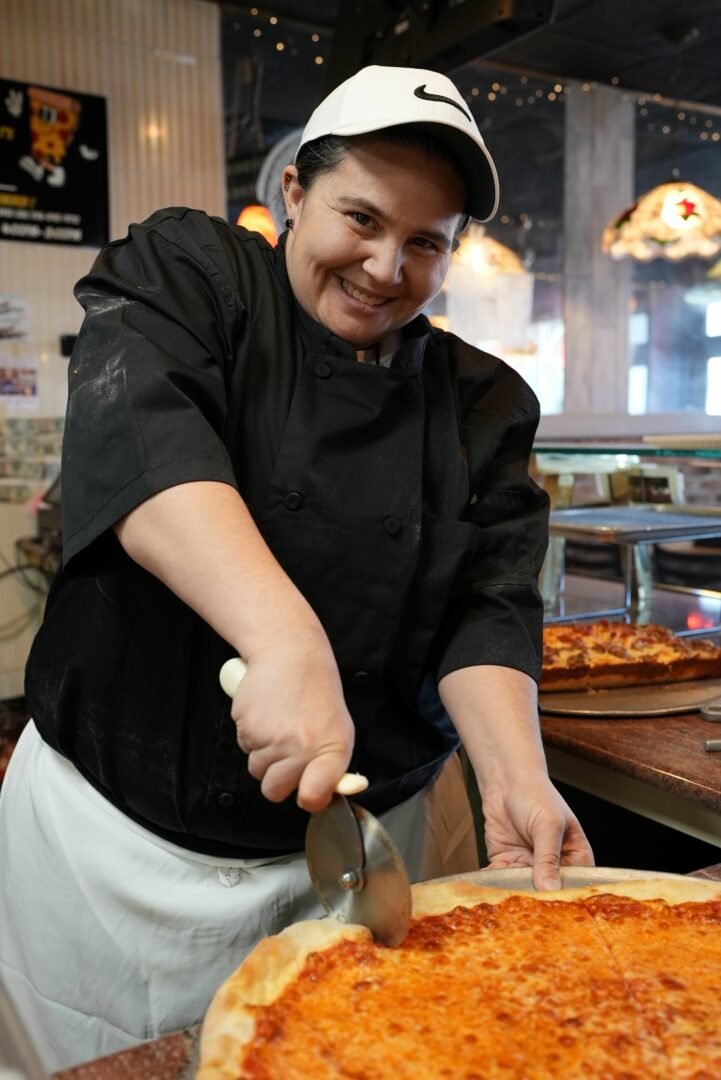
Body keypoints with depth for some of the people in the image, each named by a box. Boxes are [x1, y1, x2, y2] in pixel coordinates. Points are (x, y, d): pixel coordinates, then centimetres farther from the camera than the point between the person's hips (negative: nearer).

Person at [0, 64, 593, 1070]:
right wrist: (285, 640, -40)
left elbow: (487, 604, -4)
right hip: (120, 833, -1)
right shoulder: (188, 271, -6)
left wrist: (515, 773, -22)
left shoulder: (481, 402, 3)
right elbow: (138, 426, -26)